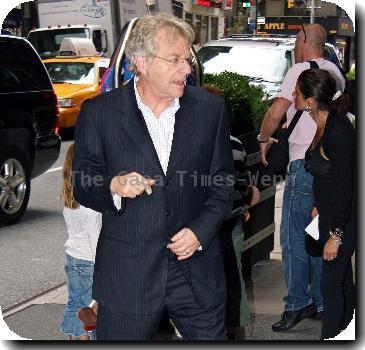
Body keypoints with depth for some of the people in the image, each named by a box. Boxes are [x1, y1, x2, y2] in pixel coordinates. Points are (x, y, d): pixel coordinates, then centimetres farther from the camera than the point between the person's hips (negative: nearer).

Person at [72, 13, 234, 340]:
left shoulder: (210, 108, 1)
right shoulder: (99, 112, -4)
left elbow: (223, 183, 7)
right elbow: (82, 185, 0)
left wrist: (201, 230, -9)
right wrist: (113, 187, -22)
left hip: (198, 269, 2)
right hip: (127, 274, -1)